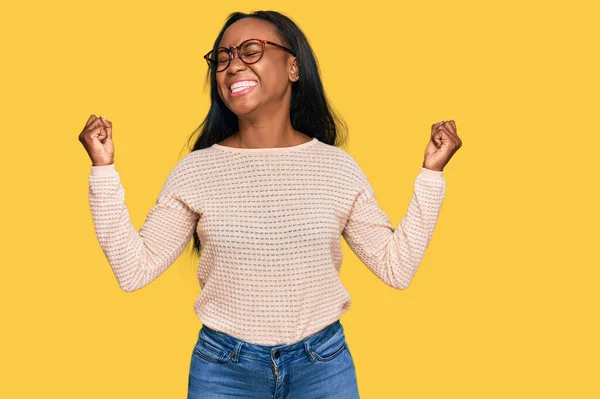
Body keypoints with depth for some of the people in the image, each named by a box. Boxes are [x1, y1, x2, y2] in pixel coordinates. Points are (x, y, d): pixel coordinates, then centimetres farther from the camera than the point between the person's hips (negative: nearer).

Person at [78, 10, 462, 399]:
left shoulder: (338, 167, -3)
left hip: (324, 365, 1)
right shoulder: (195, 170, -5)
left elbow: (398, 267, -1)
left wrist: (432, 172, -5)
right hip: (223, 368, 0)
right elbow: (134, 269, -6)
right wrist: (104, 169, -11)